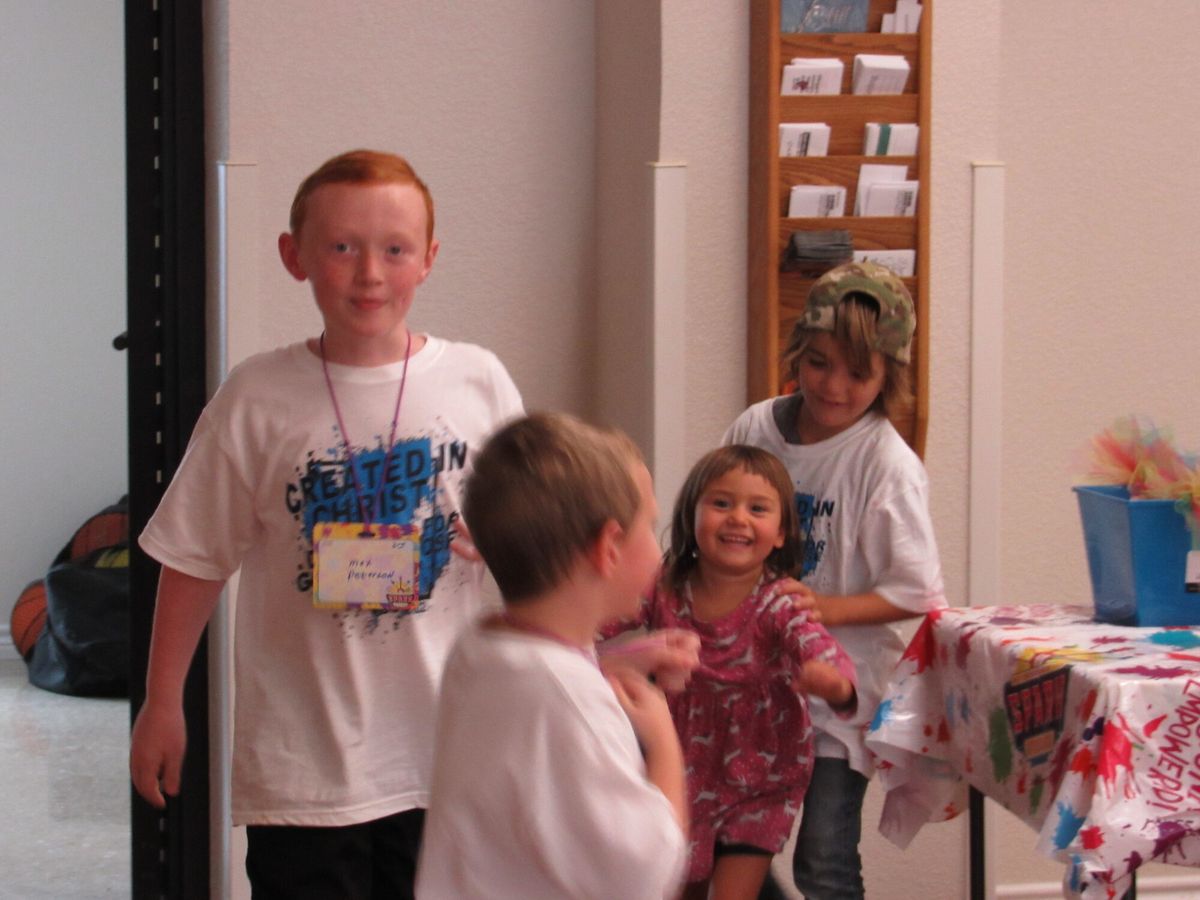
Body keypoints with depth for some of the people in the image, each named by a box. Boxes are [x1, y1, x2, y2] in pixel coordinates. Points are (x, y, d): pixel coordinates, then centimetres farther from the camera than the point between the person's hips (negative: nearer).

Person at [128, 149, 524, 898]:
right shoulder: (258, 400, -5)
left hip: (451, 756, 2)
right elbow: (196, 560, 3)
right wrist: (162, 704, 5)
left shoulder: (479, 384, -1)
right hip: (302, 768, -1)